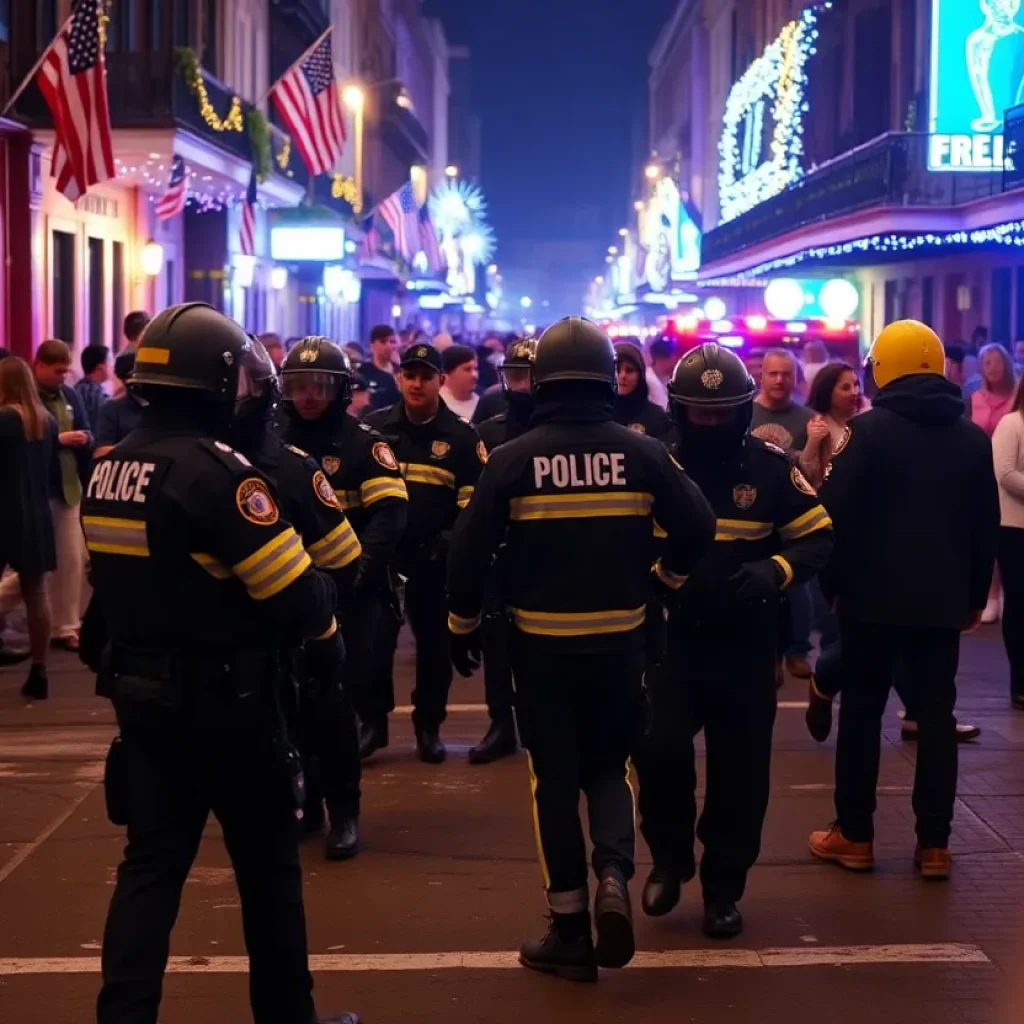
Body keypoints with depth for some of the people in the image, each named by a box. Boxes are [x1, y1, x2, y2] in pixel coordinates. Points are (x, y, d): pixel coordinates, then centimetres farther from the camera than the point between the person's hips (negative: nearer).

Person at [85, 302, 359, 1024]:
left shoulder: (109, 470, 6)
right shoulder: (217, 471, -20)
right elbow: (293, 590, -21)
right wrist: (326, 638, -2)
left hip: (140, 690, 7)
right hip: (224, 698, -7)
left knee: (152, 862, 10)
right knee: (268, 864, 9)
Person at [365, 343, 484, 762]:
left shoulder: (461, 437, 1)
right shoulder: (374, 428, 3)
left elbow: (476, 501, 0)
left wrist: (454, 537, -14)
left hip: (435, 556, 0)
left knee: (434, 642, 9)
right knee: (376, 638, 0)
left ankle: (428, 726, 20)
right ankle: (371, 721, 12)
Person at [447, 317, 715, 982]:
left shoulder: (514, 458, -7)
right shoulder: (642, 452, -4)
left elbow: (470, 550, -7)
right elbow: (698, 528, -4)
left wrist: (464, 626, 7)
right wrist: (666, 578, 16)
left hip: (541, 641, -1)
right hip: (620, 640, 1)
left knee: (555, 778, 9)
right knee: (609, 765, 18)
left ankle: (572, 933, 11)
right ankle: (614, 878, -8)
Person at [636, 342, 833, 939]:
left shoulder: (771, 467, -2)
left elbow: (818, 538, 2)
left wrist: (772, 573, -17)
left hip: (746, 644, 1)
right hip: (669, 636, 0)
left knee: (739, 771, 6)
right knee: (661, 750, -13)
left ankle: (724, 889, 22)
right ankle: (670, 859, 14)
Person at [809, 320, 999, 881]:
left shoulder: (869, 430, -7)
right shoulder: (974, 438, 7)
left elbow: (838, 514, -11)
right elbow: (987, 526, 11)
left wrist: (832, 583, -1)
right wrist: (976, 594, 18)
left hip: (874, 596, -3)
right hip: (943, 599, 3)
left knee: (861, 712, 6)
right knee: (936, 714, 6)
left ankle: (854, 835, 10)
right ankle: (933, 844, 5)